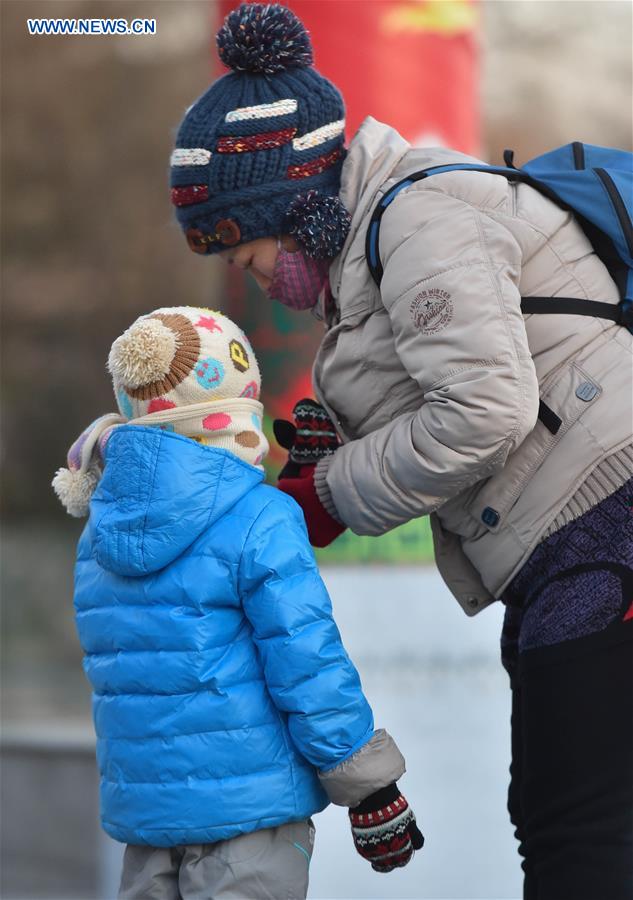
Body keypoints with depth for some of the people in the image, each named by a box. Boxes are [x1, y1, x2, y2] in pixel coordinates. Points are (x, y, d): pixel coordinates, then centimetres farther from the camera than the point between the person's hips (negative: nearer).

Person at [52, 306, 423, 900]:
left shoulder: (97, 533, 8)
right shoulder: (261, 522, -13)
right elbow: (308, 668, -14)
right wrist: (373, 793, -6)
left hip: (140, 804, 6)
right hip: (250, 804, -6)